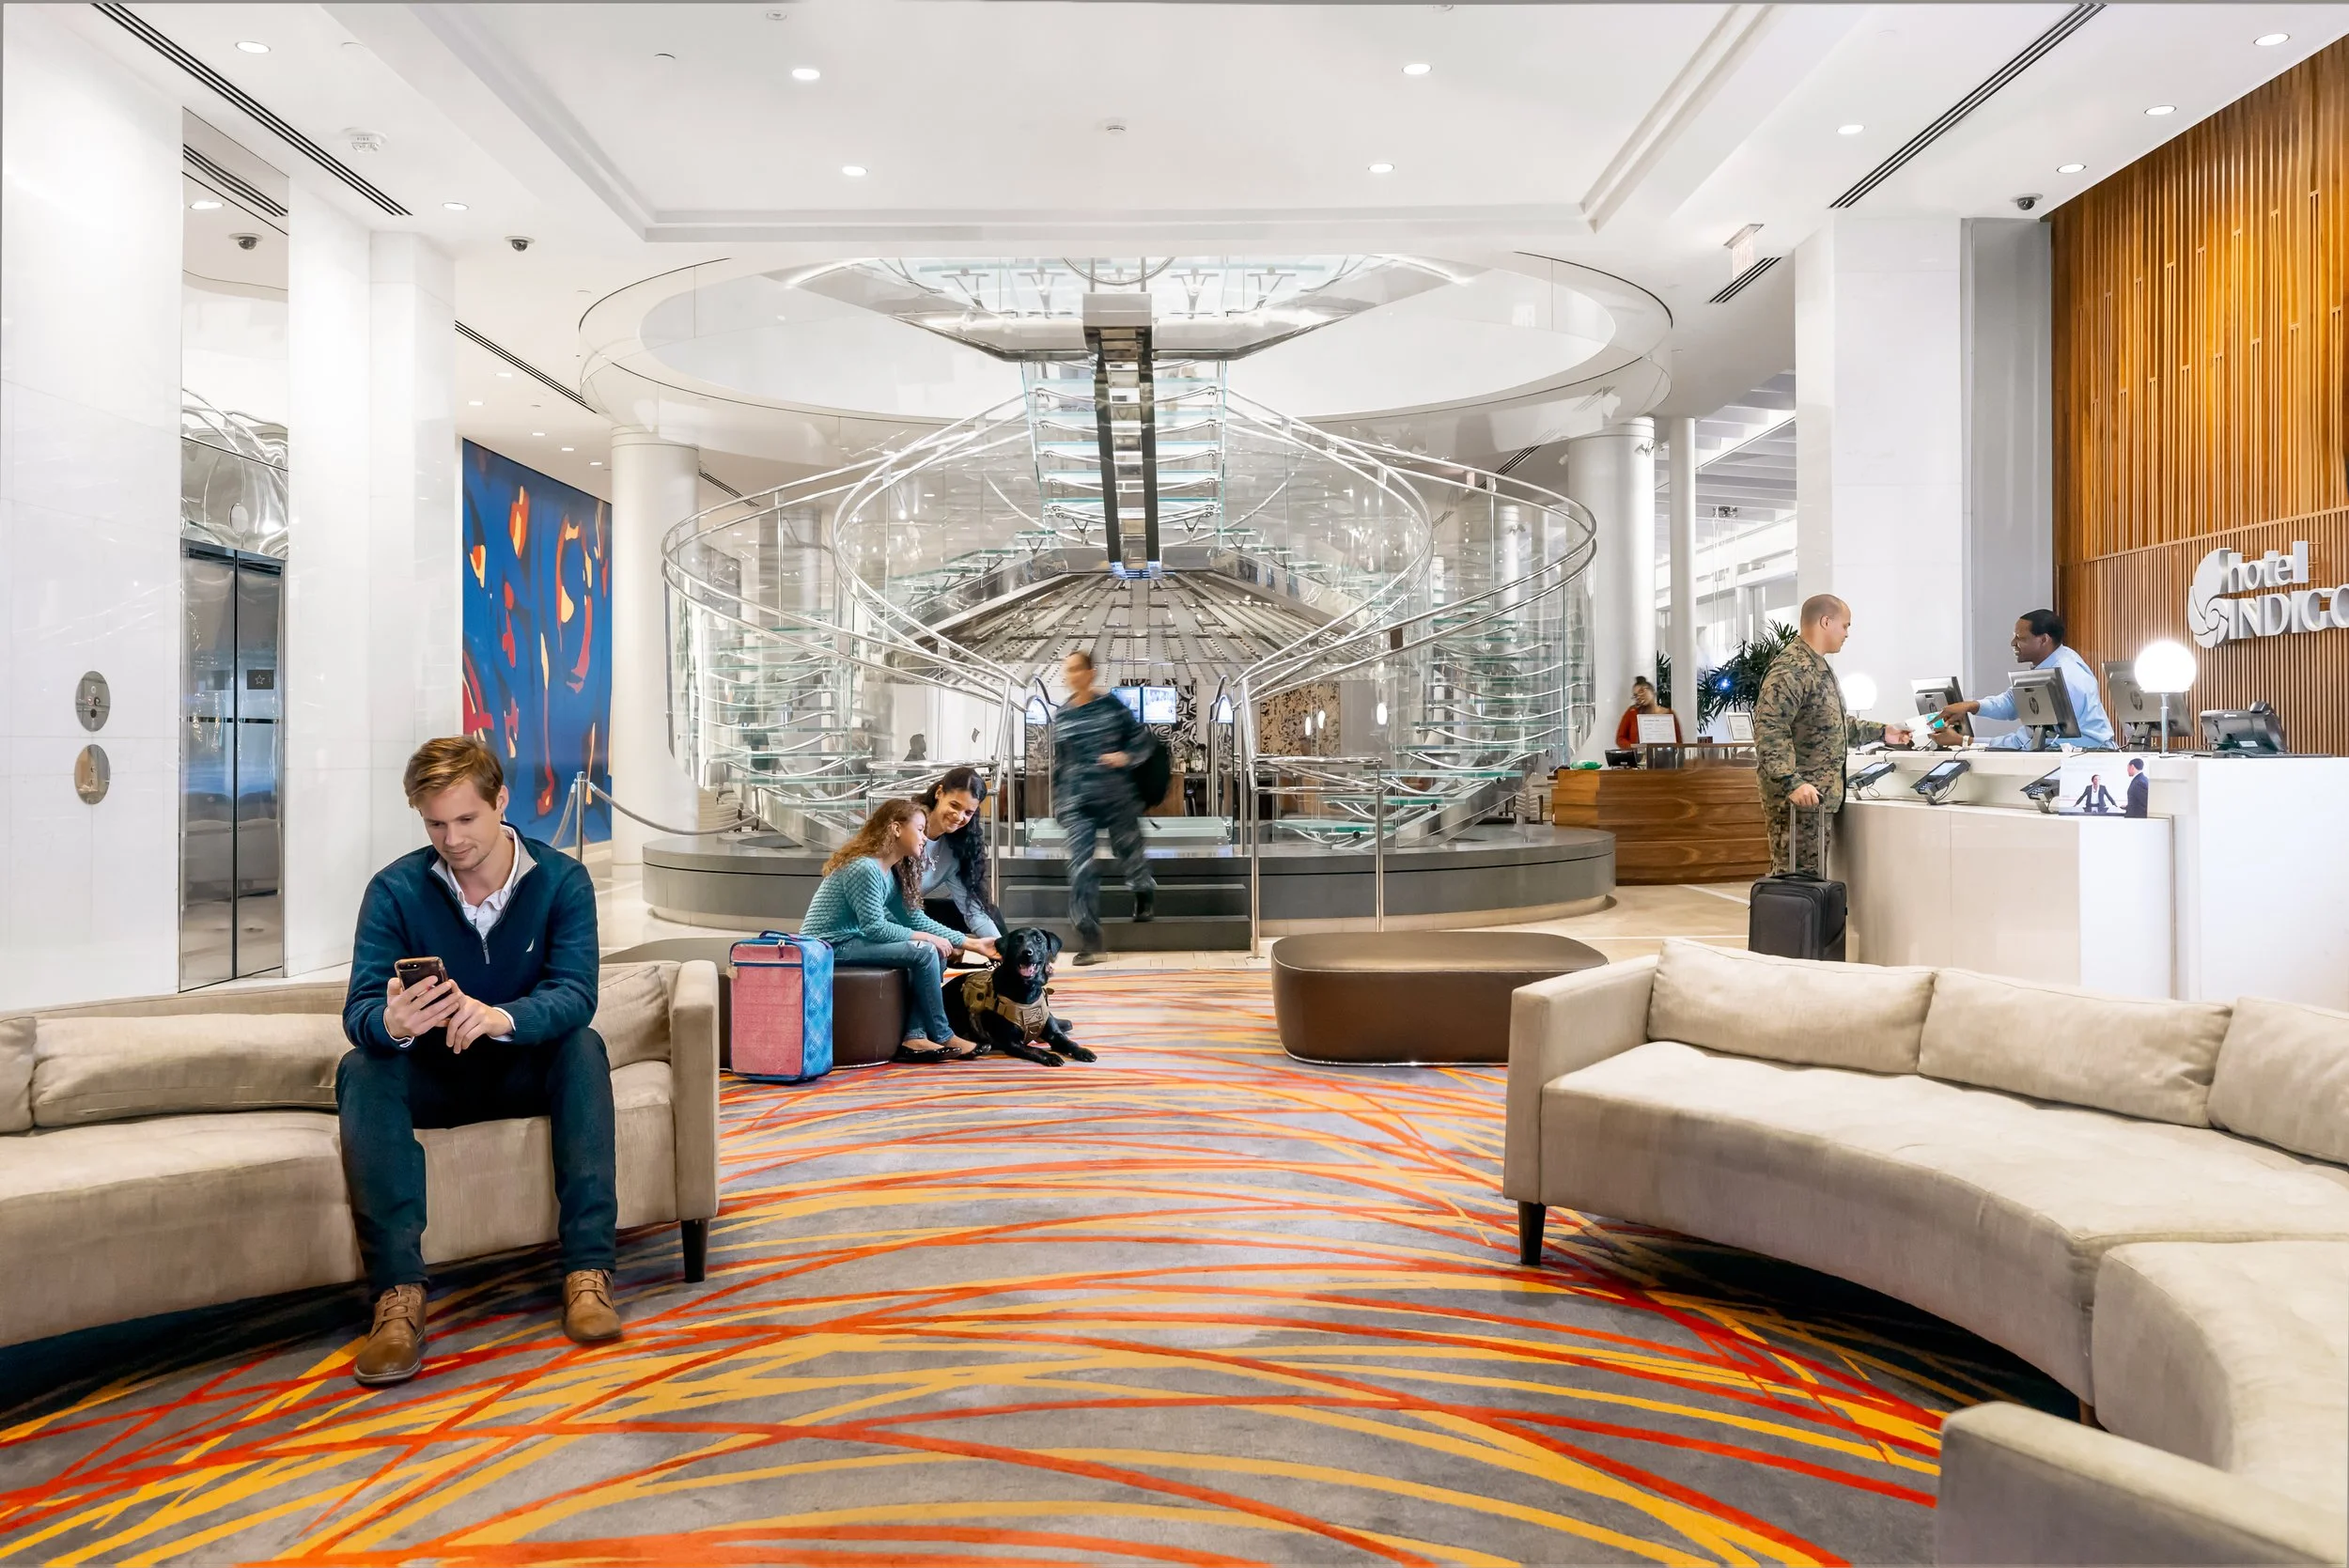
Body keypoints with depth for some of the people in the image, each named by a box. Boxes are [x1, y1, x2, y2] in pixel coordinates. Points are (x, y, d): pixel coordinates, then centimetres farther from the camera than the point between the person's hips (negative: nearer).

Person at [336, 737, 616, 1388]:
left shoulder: (561, 880, -11)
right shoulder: (395, 889, -10)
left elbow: (575, 993, -24)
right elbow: (358, 1010, -19)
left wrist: (499, 1017, -45)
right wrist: (391, 1023, -45)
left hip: (523, 1069, 0)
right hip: (431, 1076, 1)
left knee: (583, 1046, -30)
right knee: (361, 1069, -29)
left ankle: (587, 1271, -32)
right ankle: (398, 1292, -37)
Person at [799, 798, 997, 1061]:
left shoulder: (891, 872, 11)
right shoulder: (865, 869, -20)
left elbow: (916, 919, 11)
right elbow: (874, 928, -23)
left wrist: (971, 943, 8)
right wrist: (925, 938, -13)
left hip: (851, 941, 10)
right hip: (829, 947, -10)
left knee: (936, 953, 1)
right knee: (923, 952, -19)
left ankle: (914, 1037, -7)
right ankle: (942, 1036, -4)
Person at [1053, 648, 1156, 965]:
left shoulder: (1110, 705, -4)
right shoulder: (1061, 716, 6)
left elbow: (1141, 735, 3)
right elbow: (1058, 763, 14)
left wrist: (1126, 755, -15)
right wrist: (1057, 802, 13)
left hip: (1116, 794, -2)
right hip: (1077, 800, 2)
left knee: (1129, 851, 13)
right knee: (1080, 867, -9)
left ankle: (1146, 893, 49)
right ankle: (1089, 941, -8)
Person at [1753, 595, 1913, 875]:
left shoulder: (1818, 666, 20)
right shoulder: (1791, 668, -16)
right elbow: (1768, 729, -26)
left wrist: (1881, 733, 27)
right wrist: (1791, 783, -32)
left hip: (1820, 794, 11)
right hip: (1799, 798, -11)